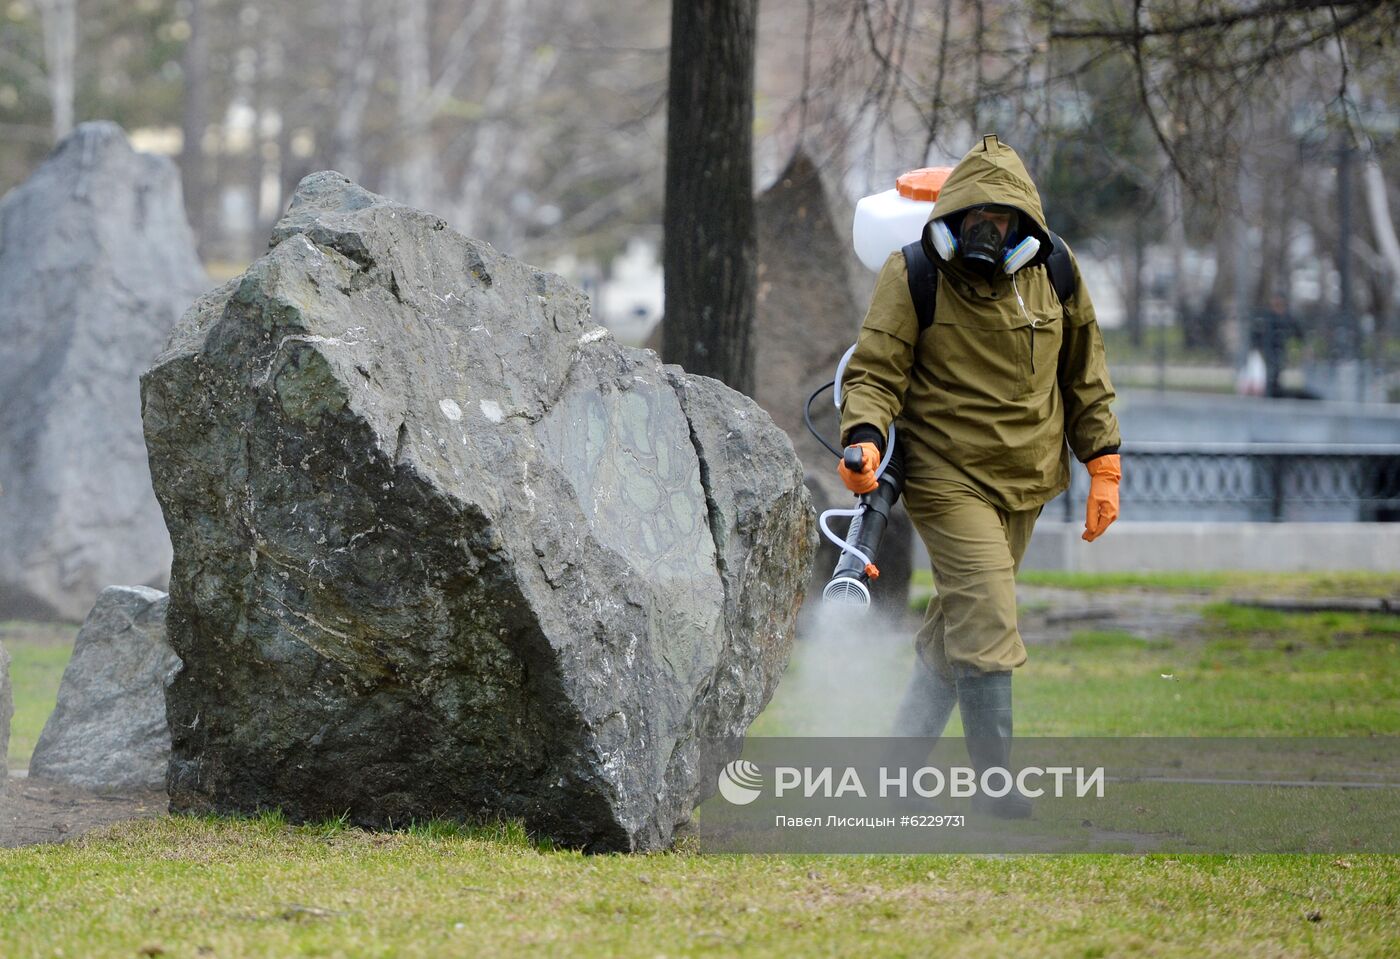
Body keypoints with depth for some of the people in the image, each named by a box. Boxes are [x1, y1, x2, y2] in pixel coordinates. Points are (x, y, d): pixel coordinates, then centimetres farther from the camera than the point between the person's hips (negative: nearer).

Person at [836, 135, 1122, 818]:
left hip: (1027, 480, 5)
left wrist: (1103, 467, 12)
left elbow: (1083, 373, 14)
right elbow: (875, 371, -10)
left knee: (955, 628, 12)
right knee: (985, 621, -16)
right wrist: (865, 437, -29)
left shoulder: (1053, 272, 4)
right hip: (948, 477, -5)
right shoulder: (912, 276, -10)